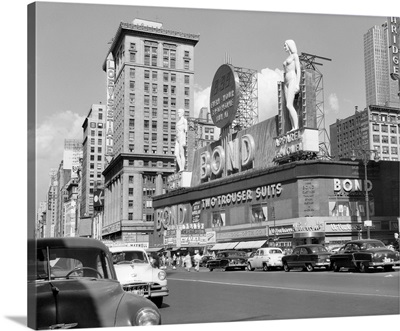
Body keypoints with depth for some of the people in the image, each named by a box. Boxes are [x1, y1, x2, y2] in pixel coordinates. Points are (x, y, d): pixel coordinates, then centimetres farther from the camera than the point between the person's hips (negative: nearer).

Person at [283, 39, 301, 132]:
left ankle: (296, 127, -23)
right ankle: (293, 128, -6)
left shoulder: (295, 55, 1)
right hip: (286, 83, 8)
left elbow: (298, 70, -8)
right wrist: (285, 85, 17)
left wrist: (297, 84, -18)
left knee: (289, 105, -20)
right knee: (289, 106, -2)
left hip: (292, 81, -8)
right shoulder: (287, 58, 25)